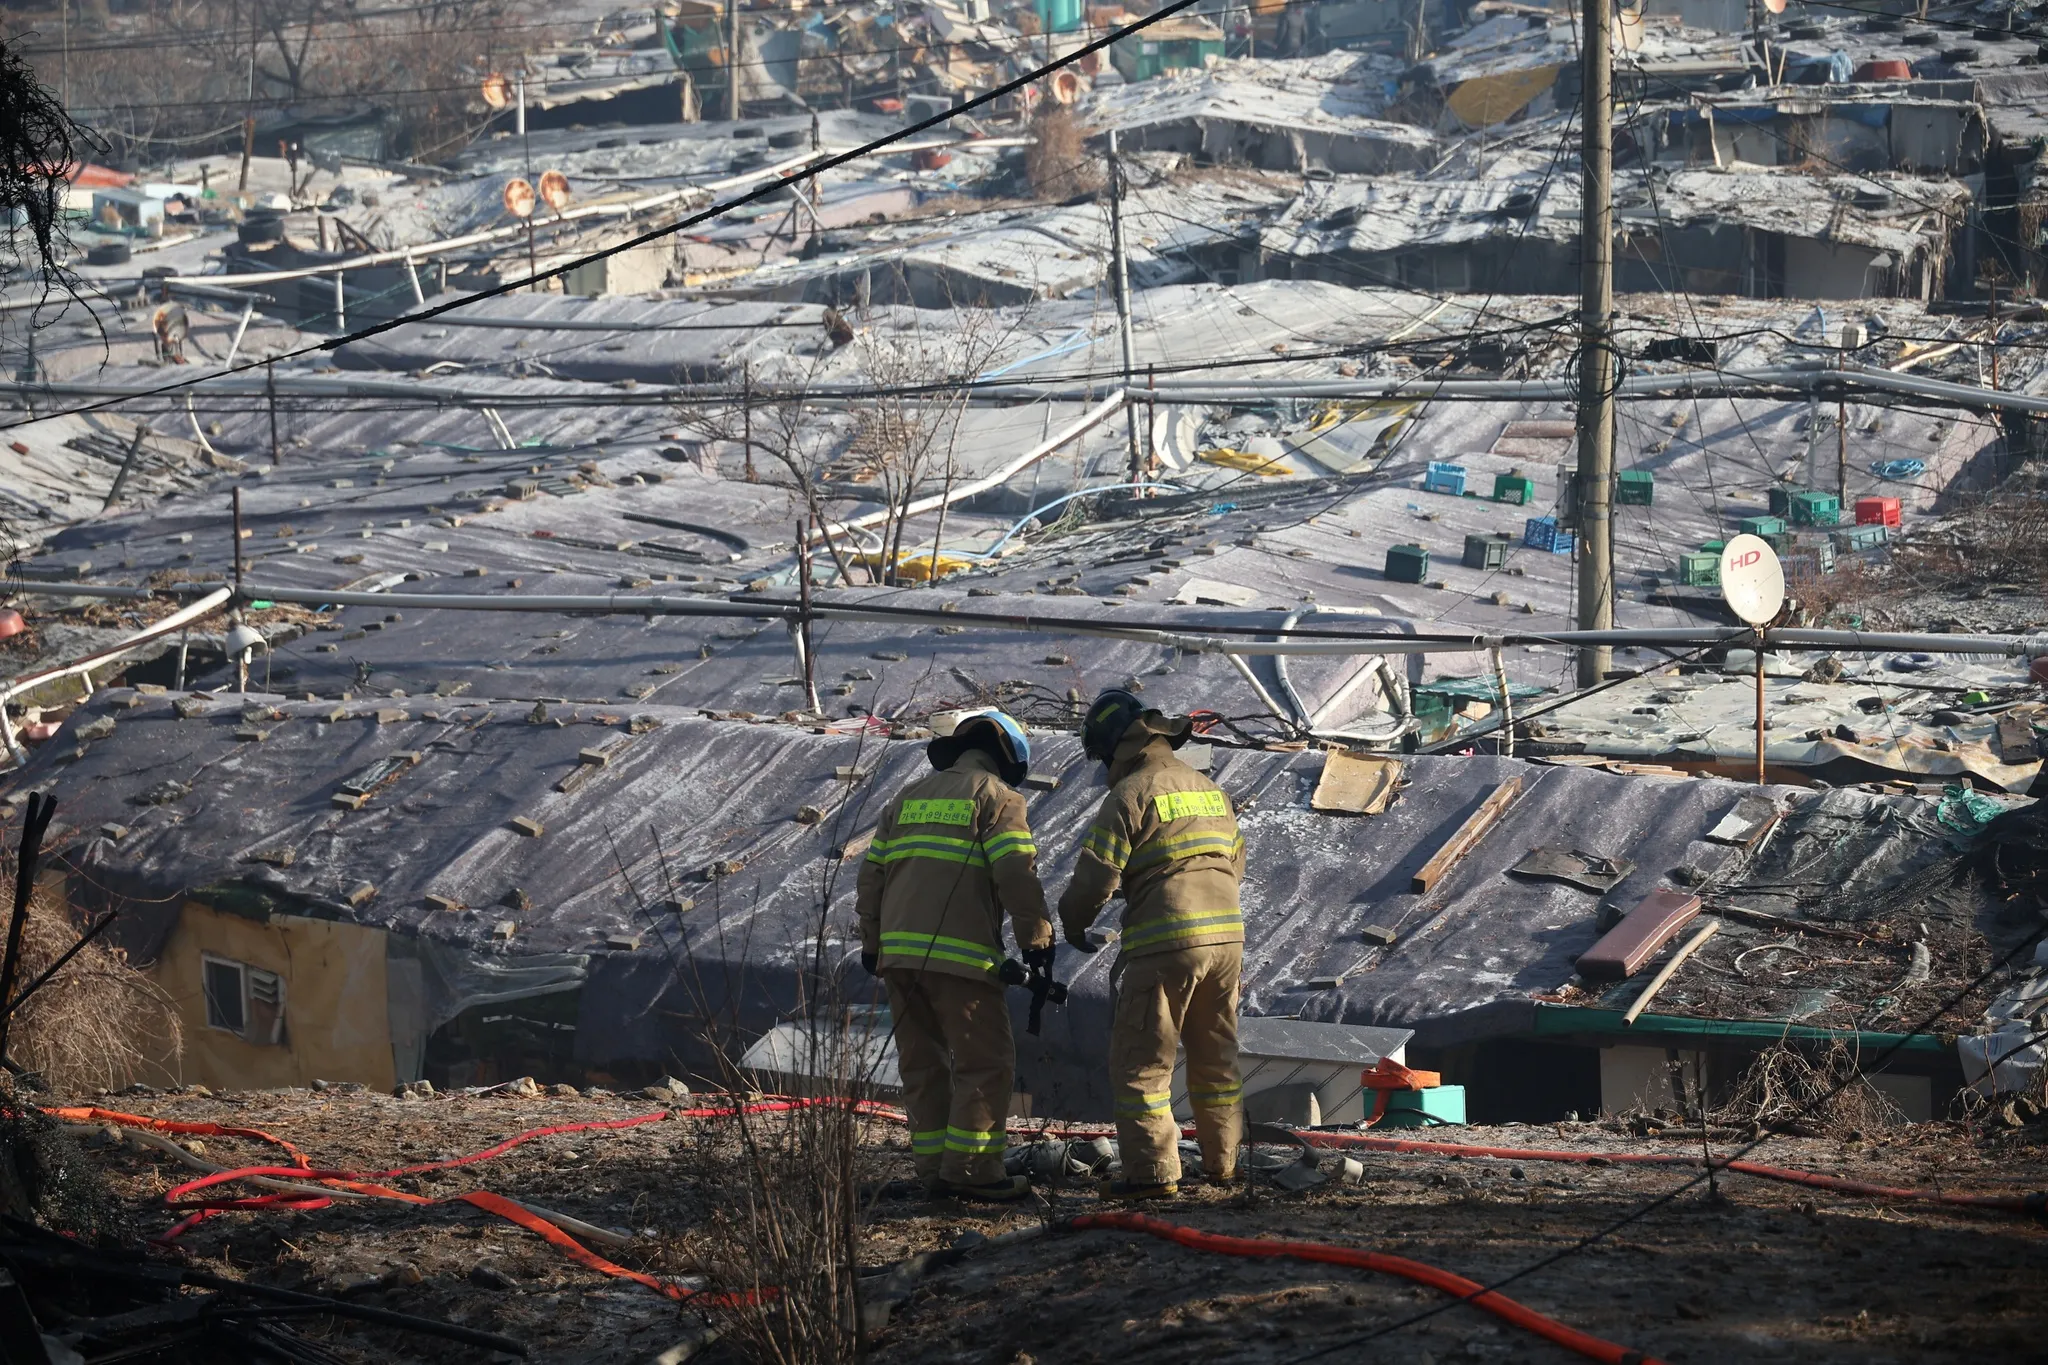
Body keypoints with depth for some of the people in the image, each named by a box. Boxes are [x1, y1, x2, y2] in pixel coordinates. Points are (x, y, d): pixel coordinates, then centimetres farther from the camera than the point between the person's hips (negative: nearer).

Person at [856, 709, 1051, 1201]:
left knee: (923, 1064, 12)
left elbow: (872, 872, 19)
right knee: (984, 1063, -2)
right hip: (960, 956, -7)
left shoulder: (909, 798, 21)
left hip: (898, 953, 7)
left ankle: (934, 1165, 12)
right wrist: (1036, 939, -4)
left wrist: (872, 942, 25)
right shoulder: (997, 797, 2)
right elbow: (1016, 874, -10)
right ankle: (970, 1168, -7)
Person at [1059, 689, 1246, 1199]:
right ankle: (1223, 1162, 24)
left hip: (1165, 942, -7)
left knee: (1140, 1062, -2)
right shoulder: (1210, 789, 16)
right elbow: (1236, 861, 23)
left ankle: (1153, 1172, -8)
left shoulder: (1131, 793, -6)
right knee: (1216, 1057, 19)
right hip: (1226, 935, 7)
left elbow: (1097, 874, -10)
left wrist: (1073, 925, 7)